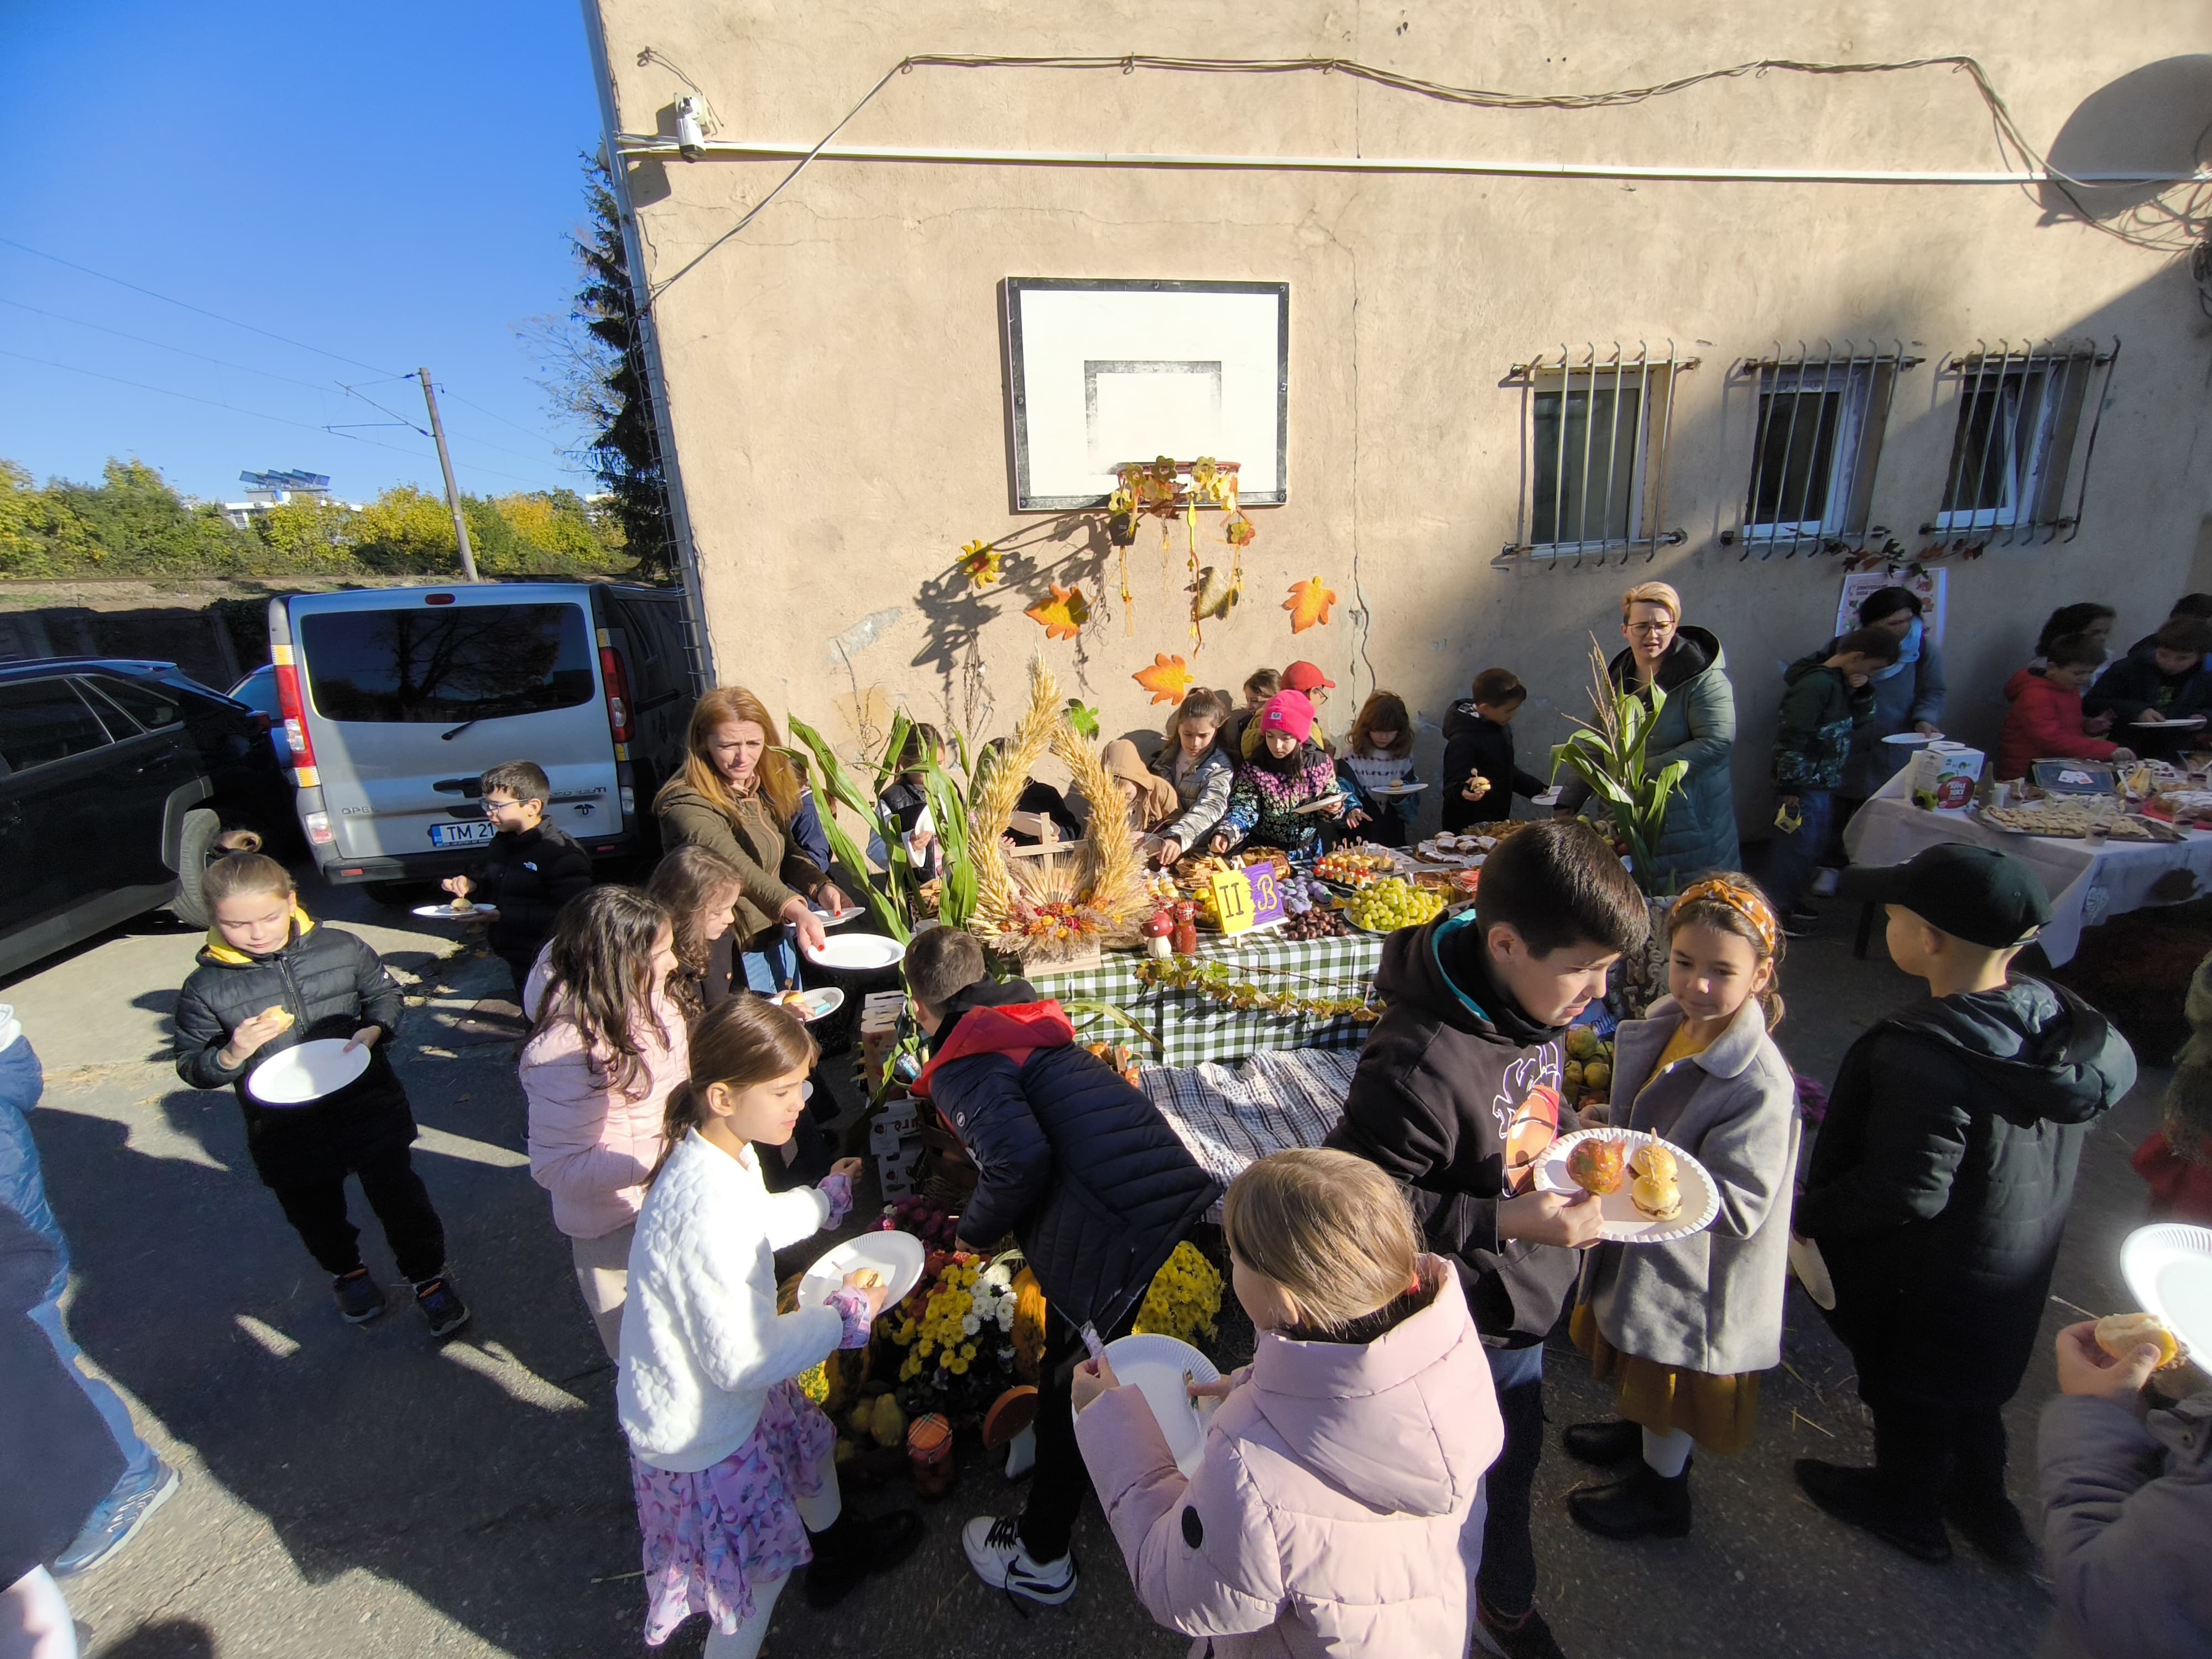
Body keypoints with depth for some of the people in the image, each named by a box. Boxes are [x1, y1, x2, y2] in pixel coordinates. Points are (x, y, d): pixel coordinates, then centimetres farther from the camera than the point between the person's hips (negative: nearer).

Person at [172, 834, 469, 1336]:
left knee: (398, 1196, 8)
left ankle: (430, 1276, 30)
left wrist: (374, 1029, -14)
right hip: (289, 1135, 1)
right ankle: (347, 1272, 51)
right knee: (317, 1216, 22)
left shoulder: (341, 948, -10)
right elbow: (193, 1067, -2)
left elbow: (384, 994, 6)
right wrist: (233, 1054, -23)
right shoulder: (206, 988, -11)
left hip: (369, 1108, -1)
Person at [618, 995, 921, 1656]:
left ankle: (837, 1549, 60)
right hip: (702, 1429, -9)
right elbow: (741, 1359, -31)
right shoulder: (708, 1208, -39)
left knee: (809, 1438, 31)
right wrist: (847, 1315, -20)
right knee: (764, 1567, 13)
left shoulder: (726, 1153, -10)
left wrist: (827, 1197, 24)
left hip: (727, 1395, 9)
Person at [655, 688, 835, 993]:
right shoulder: (686, 803, -21)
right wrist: (794, 908, -50)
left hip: (779, 943, 7)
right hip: (734, 956, -7)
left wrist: (820, 887, -8)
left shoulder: (765, 790, 4)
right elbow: (735, 865, -36)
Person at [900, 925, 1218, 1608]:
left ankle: (1038, 1558, 37)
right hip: (1177, 1185, 7)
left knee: (1066, 1382, 16)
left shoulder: (961, 1065, -4)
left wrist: (974, 1232, 1)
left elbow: (1020, 1160, -19)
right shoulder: (1032, 1024, 19)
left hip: (1119, 1228, -6)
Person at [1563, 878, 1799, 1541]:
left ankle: (1661, 1492, 44)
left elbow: (1739, 1207, -28)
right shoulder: (1667, 1025, -8)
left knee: (1672, 1382, 18)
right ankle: (1637, 1431, 57)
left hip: (1694, 1269, -7)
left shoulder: (1761, 1083, -30)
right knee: (1638, 1368, 30)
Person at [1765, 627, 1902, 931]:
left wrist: (1863, 693, 0)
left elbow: (1860, 720, 21)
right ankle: (1777, 909, 9)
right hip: (1803, 785, -10)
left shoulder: (1840, 682, 10)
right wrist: (1790, 789, -21)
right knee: (1794, 845, -2)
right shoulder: (1815, 685, -20)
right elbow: (1791, 739, -23)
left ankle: (1791, 902, 31)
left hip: (1824, 784, 10)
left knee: (1814, 845, 18)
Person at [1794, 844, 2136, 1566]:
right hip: (2018, 1264, 7)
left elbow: (1907, 1193, -31)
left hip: (1926, 1282, -7)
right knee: (1974, 1387, 30)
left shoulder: (1922, 1058, -37)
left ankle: (1906, 1507, 44)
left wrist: (1810, 1214, -15)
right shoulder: (2061, 1019, -13)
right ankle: (1981, 1501, 52)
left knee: (1907, 1391, 20)